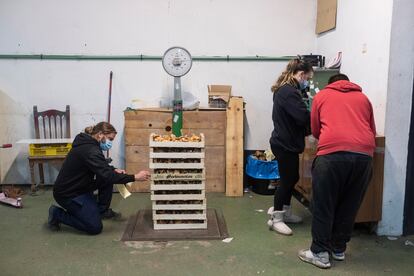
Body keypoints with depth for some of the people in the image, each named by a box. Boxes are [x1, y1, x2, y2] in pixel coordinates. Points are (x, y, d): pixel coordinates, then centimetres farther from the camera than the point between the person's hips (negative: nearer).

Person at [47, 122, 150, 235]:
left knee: (107, 180, 2)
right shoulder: (90, 151, -27)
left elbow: (102, 168, 17)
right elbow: (107, 176, -32)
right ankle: (57, 214, 3)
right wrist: (134, 177, -29)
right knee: (95, 227, -6)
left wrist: (114, 170, -2)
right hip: (67, 193, -10)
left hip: (79, 186, 10)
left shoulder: (88, 144, 3)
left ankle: (102, 211, 16)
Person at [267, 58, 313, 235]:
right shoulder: (290, 92, -20)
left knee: (292, 178, 18)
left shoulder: (285, 89, 14)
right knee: (287, 180, 0)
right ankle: (276, 219, 11)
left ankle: (285, 212, 31)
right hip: (285, 144, -10)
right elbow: (304, 117, -27)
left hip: (286, 142, 10)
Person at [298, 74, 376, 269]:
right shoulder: (363, 98, 27)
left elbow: (315, 130, 23)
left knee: (323, 205, 7)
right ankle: (339, 249, 27)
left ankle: (320, 253, 13)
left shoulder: (322, 95, 21)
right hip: (364, 154, 3)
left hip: (333, 153, -3)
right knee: (349, 206, 15)